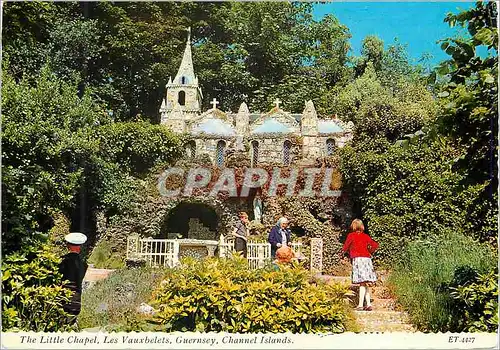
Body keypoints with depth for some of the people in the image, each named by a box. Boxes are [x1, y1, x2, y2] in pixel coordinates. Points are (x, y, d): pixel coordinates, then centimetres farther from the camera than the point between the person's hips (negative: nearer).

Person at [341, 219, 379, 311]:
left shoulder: (351, 235, 2)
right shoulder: (365, 236, 14)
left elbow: (345, 247, 1)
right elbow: (375, 245, 10)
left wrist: (343, 252, 21)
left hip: (358, 259, -5)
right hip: (367, 259, 5)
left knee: (362, 283, -11)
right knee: (366, 284, 9)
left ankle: (360, 305, -14)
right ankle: (368, 304, 8)